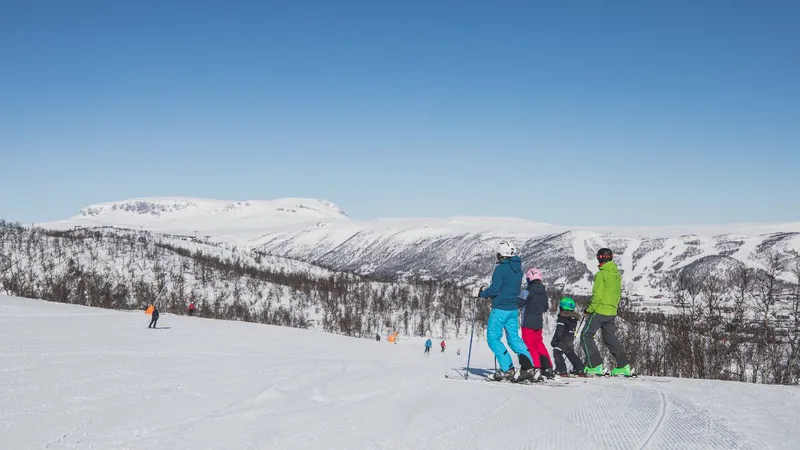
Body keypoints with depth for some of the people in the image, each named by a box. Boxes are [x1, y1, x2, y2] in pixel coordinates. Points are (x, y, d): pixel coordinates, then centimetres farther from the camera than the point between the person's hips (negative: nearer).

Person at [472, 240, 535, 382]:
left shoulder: (501, 268, -14)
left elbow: (495, 289, -19)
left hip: (500, 309, -8)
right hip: (513, 309, 8)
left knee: (493, 338, 1)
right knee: (514, 338, 13)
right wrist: (487, 291, 21)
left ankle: (507, 369, -8)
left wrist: (480, 293, -2)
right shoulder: (518, 268, 10)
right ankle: (527, 366, -1)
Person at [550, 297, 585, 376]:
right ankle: (580, 369, 19)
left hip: (563, 340, -8)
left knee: (557, 353, -3)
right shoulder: (574, 318, 11)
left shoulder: (562, 317, -14)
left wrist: (554, 340, -14)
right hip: (571, 340, 8)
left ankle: (561, 370, -12)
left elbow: (559, 330, -18)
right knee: (571, 354, 20)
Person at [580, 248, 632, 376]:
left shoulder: (601, 274, -15)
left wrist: (589, 309, -8)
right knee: (610, 338, 17)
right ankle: (623, 366, 12)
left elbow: (597, 296, -17)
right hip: (612, 312, 8)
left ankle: (595, 366, -7)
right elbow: (618, 294, 15)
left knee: (586, 336, 1)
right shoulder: (616, 274, 9)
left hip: (599, 311, -8)